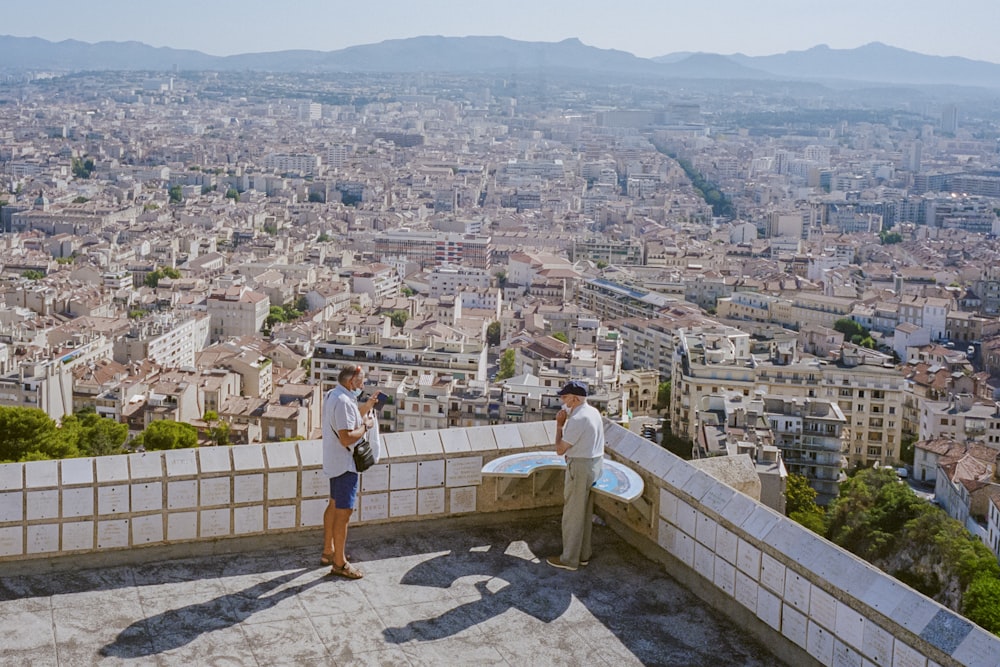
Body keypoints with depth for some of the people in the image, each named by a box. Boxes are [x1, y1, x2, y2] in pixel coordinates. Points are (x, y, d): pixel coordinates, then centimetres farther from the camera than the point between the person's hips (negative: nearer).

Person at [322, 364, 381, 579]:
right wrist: (366, 426, -17)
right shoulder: (344, 402, -24)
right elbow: (346, 438, -30)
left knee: (334, 505, 21)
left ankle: (328, 552, 33)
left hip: (334, 462, 11)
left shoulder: (332, 395, 9)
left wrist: (366, 407, 13)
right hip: (345, 464, -11)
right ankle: (339, 563, 0)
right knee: (344, 512, -5)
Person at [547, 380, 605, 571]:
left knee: (572, 514, 2)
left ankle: (569, 559, 10)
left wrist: (559, 425, -9)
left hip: (580, 467, -9)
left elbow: (560, 449, -16)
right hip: (596, 463, 10)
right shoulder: (594, 412, 6)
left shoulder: (577, 419, -23)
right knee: (585, 513, 18)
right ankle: (583, 554, 27)